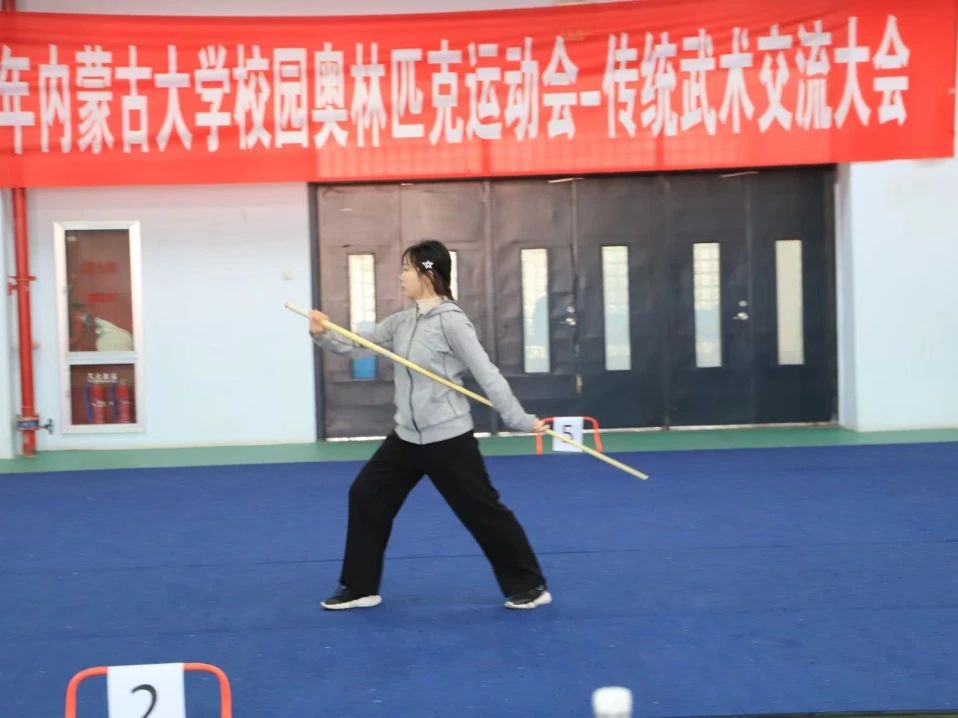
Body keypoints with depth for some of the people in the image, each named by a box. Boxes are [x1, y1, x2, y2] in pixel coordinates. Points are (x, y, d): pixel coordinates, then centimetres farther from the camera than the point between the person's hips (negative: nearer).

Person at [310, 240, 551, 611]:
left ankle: (530, 586, 14)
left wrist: (520, 420, -18)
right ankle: (360, 587, 22)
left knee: (483, 510, -2)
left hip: (448, 439, -8)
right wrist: (323, 334, -6)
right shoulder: (402, 322, 8)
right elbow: (359, 345, 12)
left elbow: (487, 374, -18)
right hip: (407, 437, 8)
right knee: (366, 496, 10)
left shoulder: (450, 321, -15)